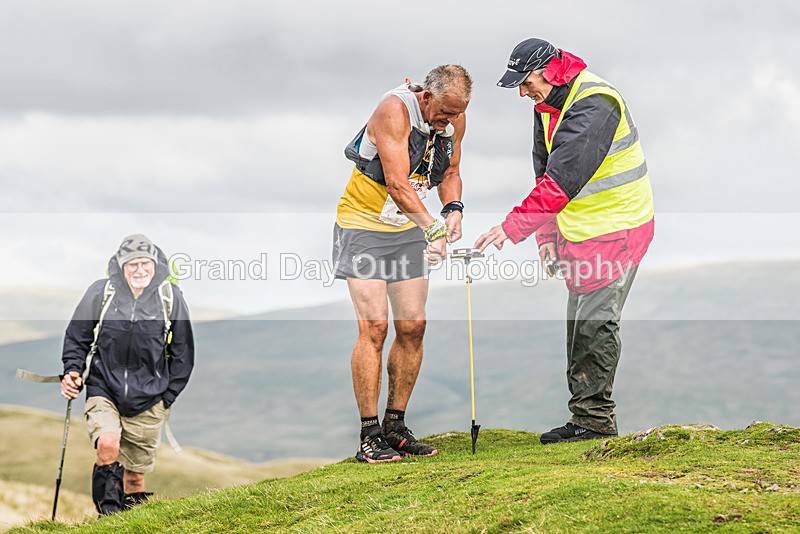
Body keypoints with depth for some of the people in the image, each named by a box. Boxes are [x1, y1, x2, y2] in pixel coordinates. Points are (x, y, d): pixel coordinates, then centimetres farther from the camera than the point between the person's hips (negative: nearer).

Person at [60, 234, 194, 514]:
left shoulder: (170, 297, 0)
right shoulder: (102, 292, -4)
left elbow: (183, 352, 10)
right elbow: (76, 336, 9)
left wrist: (168, 396, 7)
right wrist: (72, 371, -4)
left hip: (147, 401, 1)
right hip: (104, 390, -1)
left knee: (135, 477, 5)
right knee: (107, 444, -29)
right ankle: (108, 513, -14)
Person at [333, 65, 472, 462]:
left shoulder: (454, 120, -2)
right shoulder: (395, 110, -24)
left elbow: (450, 172, 13)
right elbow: (397, 183, -31)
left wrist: (453, 208, -7)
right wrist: (432, 228, -39)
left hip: (407, 230, 7)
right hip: (363, 225, -7)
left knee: (413, 327, 2)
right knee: (374, 326, -14)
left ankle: (395, 426, 13)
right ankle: (369, 437, -10)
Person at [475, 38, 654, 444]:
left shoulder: (594, 104, -24)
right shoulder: (548, 105, 7)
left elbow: (563, 178, -31)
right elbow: (545, 169, 13)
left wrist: (512, 227, -33)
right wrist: (547, 232, 5)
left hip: (614, 228, -9)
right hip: (580, 229, 9)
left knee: (596, 321, -9)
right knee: (579, 322, 11)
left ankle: (595, 418, -2)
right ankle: (586, 415, 17)